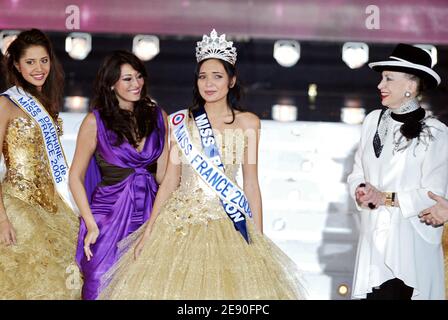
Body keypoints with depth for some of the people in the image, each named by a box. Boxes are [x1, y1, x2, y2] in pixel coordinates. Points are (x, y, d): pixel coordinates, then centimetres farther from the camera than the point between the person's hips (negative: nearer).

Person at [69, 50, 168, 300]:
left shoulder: (157, 116, 7)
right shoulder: (96, 121, -4)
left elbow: (163, 173, 10)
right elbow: (76, 177, -1)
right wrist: (91, 225, -8)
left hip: (150, 214, 3)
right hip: (109, 215, -3)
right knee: (103, 288, -1)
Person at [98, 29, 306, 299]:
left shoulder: (248, 123, 3)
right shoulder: (182, 121, 6)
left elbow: (251, 183, 4)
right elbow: (171, 180, 8)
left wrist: (259, 237, 1)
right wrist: (149, 228, 2)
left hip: (227, 224, -1)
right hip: (180, 222, 1)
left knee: (227, 286, -5)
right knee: (172, 285, -1)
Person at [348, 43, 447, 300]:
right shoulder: (374, 120, 7)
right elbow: (358, 173, 12)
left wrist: (386, 198, -13)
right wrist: (360, 191, -9)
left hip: (412, 239, -4)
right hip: (374, 237, 4)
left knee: (400, 293, -7)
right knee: (374, 294, -2)